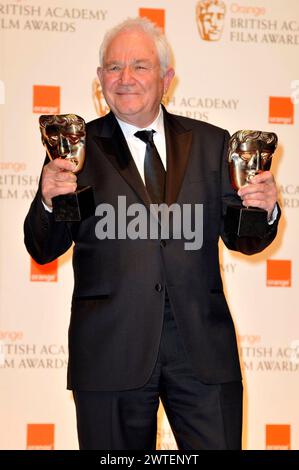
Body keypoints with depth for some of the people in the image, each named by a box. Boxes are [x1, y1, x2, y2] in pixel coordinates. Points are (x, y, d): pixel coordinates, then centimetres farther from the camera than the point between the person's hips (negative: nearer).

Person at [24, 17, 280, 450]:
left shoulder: (210, 143, 10)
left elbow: (240, 239, 12)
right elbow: (44, 250, 2)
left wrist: (263, 210, -10)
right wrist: (49, 202, -19)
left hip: (203, 346, 2)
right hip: (110, 348, -1)